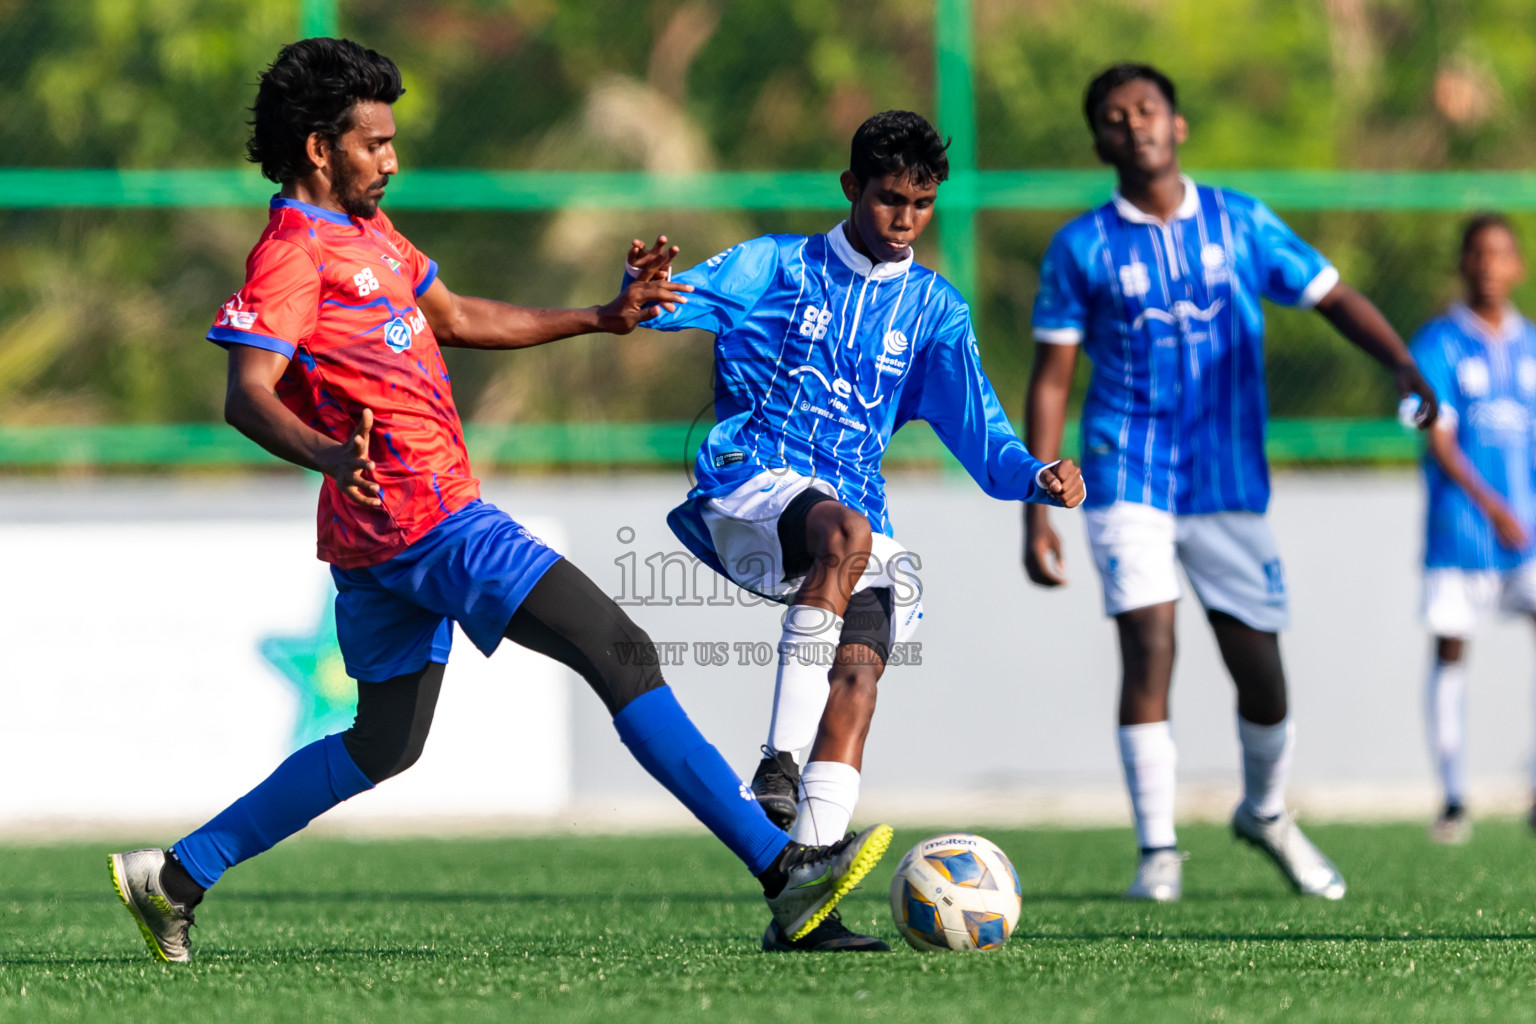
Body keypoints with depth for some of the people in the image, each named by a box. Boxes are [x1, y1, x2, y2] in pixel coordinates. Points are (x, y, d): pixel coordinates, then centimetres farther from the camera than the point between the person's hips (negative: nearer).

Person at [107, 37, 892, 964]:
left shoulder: (366, 231, 17)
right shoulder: (294, 253, -13)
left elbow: (456, 318, 29)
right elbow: (248, 393, -23)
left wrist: (601, 319, 28)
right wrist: (327, 455, -43)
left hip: (383, 538, 11)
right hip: (429, 521, -11)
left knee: (384, 745, 20)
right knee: (622, 654, -13)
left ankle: (176, 878, 21)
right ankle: (782, 867, -17)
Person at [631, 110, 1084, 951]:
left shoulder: (934, 309, 15)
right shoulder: (777, 267, 8)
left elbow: (979, 433, 8)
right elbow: (670, 305, -3)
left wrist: (1035, 478, -13)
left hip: (855, 516, 4)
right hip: (752, 486, -4)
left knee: (858, 676, -19)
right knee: (844, 531, -37)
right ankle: (778, 765, -38)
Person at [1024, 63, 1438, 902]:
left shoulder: (1240, 224, 5)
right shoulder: (1082, 249, 1)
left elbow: (1335, 299, 4)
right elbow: (1050, 381, 3)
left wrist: (1402, 365, -16)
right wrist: (1036, 512, -3)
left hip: (1230, 485, 2)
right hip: (1128, 479, -2)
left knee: (1260, 674, 3)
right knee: (1149, 652, -16)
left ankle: (1264, 814, 32)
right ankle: (1158, 853, -7)